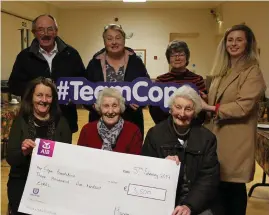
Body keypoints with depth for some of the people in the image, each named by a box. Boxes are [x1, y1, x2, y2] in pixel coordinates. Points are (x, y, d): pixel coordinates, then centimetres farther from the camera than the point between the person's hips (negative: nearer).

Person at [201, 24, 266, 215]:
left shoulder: (253, 72, -9)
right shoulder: (222, 71, 16)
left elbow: (243, 106, -19)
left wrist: (212, 108, -16)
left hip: (236, 140, -7)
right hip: (217, 135, 7)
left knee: (233, 187, 2)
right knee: (218, 186, 12)